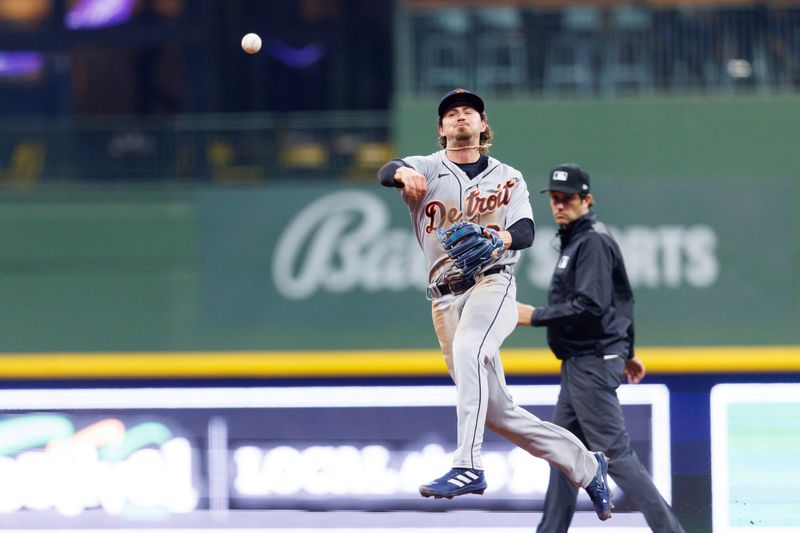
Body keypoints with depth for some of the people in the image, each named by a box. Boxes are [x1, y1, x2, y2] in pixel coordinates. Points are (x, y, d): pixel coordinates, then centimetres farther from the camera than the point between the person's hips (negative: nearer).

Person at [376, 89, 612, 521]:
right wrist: (402, 174, -36)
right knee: (497, 414, 2)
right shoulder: (426, 169, 11)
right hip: (445, 297, 2)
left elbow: (527, 231, -2)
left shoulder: (508, 178, 14)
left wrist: (504, 237, -26)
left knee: (468, 350, -35)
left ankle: (468, 467, -41)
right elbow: (386, 172, -12)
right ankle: (585, 464, 18)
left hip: (492, 281, -2)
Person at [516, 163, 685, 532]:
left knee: (613, 451, -12)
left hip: (593, 362, -11)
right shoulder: (576, 240, 18)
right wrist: (627, 350, 27)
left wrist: (536, 316, -19)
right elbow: (622, 299, 24)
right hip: (578, 363, 11)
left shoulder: (593, 242, -13)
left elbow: (590, 306, -24)